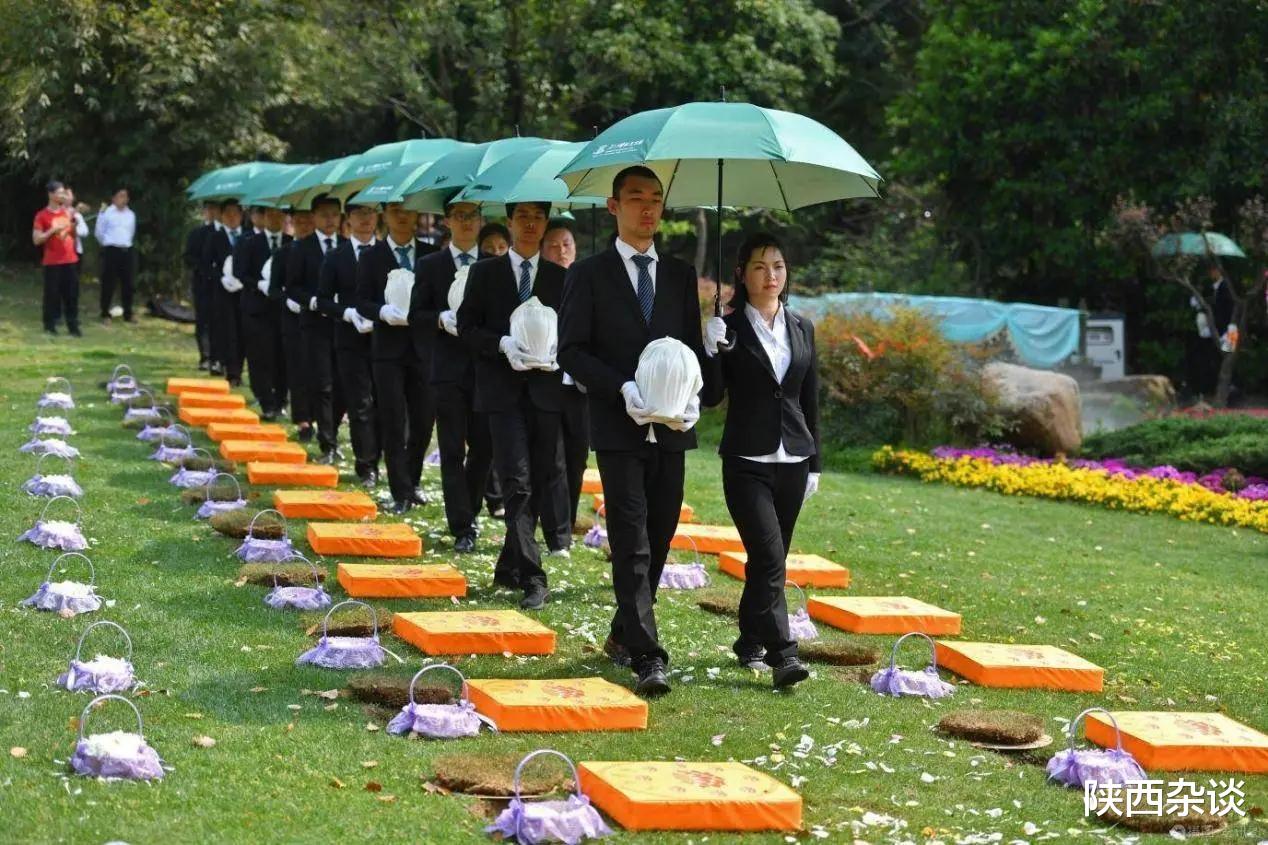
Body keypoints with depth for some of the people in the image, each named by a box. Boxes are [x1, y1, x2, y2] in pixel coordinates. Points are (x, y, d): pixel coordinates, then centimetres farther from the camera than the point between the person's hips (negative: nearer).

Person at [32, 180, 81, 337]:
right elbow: (36, 240, -10)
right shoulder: (42, 215, -6)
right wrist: (53, 230, -19)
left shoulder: (67, 212, 10)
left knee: (72, 294, 4)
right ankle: (50, 325, 8)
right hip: (52, 262, -5)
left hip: (70, 260, 5)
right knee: (52, 294, -2)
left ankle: (73, 326, 8)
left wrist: (73, 222, 1)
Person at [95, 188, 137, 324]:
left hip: (127, 251, 5)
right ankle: (105, 315, 4)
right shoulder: (106, 213, -3)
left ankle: (128, 314, 16)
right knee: (108, 284, -2)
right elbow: (99, 232, 3)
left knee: (128, 284, 7)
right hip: (111, 251, -5)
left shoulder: (131, 214, 12)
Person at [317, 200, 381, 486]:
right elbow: (323, 301, 5)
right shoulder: (337, 258, 6)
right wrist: (348, 313, -12)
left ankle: (372, 462, 12)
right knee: (360, 406, -1)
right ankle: (367, 465, 5)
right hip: (351, 341, 0)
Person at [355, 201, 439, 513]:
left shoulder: (431, 255, 7)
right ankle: (401, 493, 3)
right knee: (393, 424, -3)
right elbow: (363, 302, 0)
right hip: (389, 348, -2)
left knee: (423, 422, 6)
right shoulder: (372, 258, 4)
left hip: (424, 345, 2)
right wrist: (384, 311, -19)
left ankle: (412, 483, 26)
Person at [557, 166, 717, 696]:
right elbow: (571, 350, -4)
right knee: (633, 545, -10)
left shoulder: (681, 275, 13)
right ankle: (646, 655, -14)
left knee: (659, 539, 10)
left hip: (671, 428, 4)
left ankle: (624, 633, 26)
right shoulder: (590, 274, 1)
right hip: (618, 428, -4)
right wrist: (622, 389, -17)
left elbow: (695, 346, 14)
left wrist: (693, 394, -6)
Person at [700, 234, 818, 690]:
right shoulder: (728, 327, -3)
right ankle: (783, 655, -17)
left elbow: (810, 399, 14)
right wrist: (711, 351, -22)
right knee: (769, 556, -14)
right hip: (747, 462, -4)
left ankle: (750, 642, 24)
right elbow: (711, 397, -6)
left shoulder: (802, 328, 10)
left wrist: (813, 463, 13)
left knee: (769, 558, 10)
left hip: (792, 461, 5)